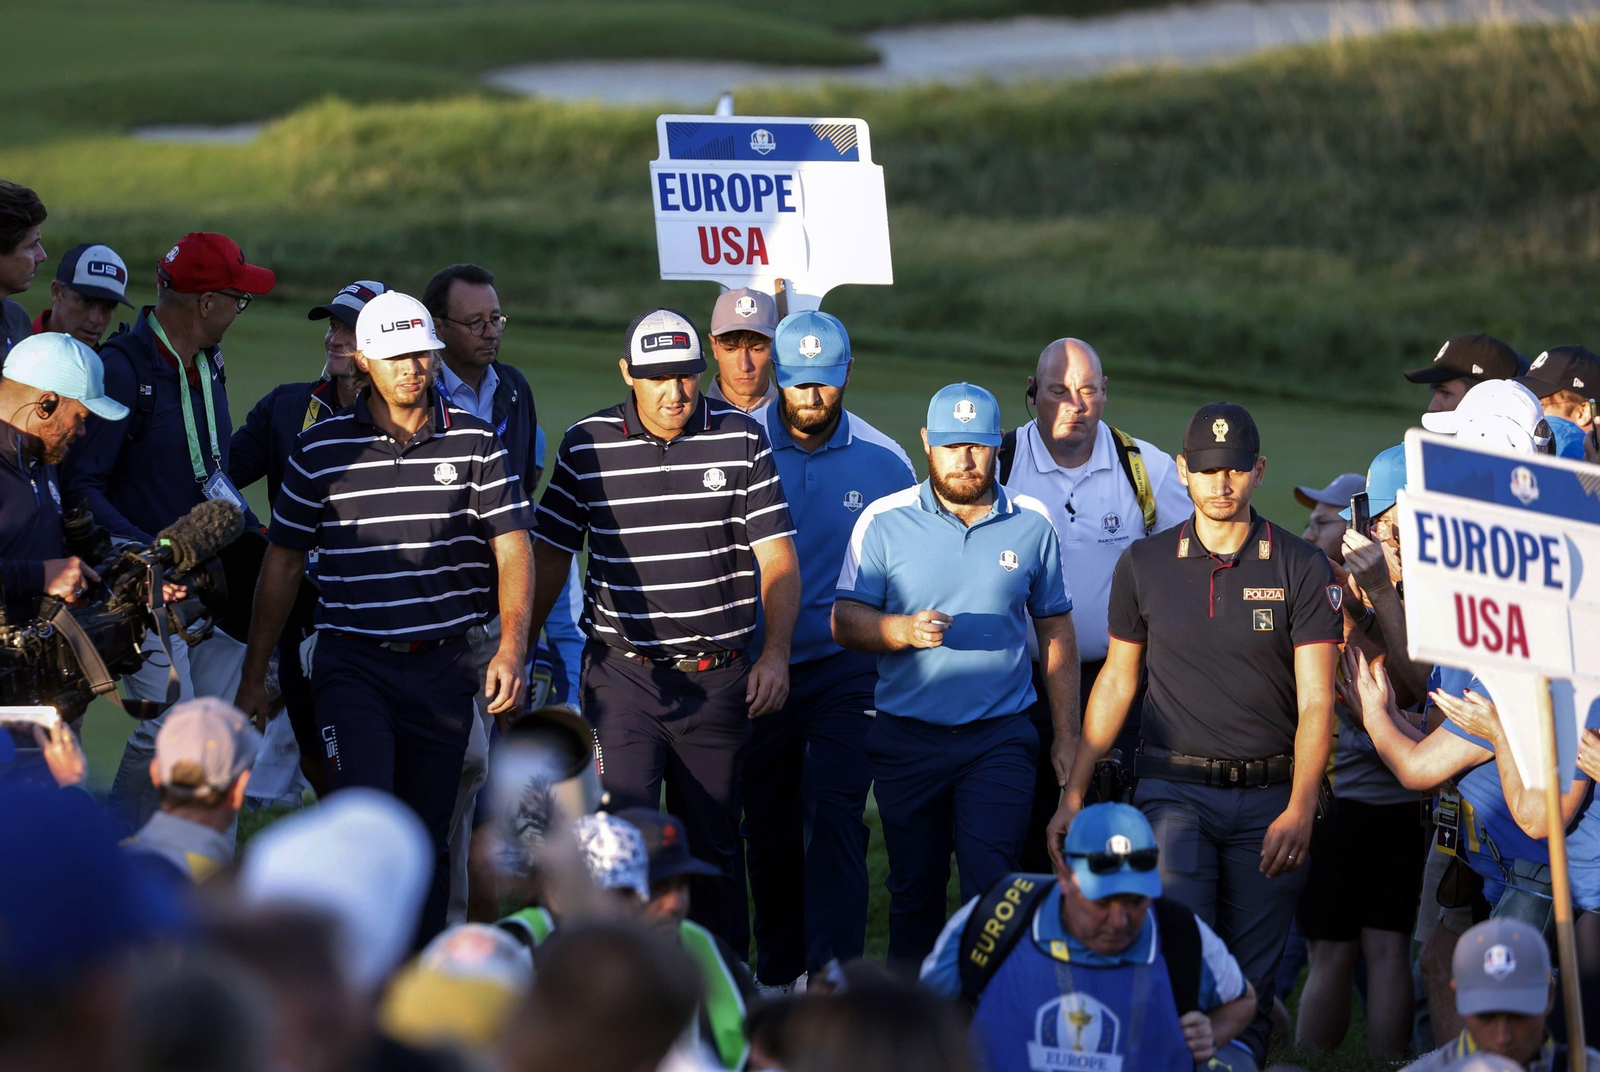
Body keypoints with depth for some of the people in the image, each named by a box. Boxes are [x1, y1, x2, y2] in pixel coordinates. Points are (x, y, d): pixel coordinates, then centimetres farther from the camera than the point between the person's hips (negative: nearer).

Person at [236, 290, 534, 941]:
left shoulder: (475, 442, 5)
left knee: (427, 840, 7)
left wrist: (512, 648, -14)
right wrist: (254, 675, 9)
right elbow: (283, 562, 9)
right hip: (352, 663, -2)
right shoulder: (321, 449, 3)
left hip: (444, 667, 2)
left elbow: (511, 548, 1)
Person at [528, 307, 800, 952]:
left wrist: (775, 656, -12)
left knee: (714, 846, 8)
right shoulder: (586, 446, 1)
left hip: (717, 677, 1)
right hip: (621, 675, -1)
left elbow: (777, 558, -1)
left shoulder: (741, 440, 0)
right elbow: (550, 558, 10)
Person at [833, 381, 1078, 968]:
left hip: (999, 738, 0)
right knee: (914, 889, 8)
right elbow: (845, 621, 0)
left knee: (992, 887, -11)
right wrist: (904, 630, -20)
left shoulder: (1031, 523, 5)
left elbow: (1057, 632, 12)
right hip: (907, 738, 0)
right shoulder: (884, 521, 0)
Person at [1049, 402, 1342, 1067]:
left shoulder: (1302, 569, 1)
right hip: (1175, 791, 0)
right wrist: (1074, 794, 11)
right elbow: (1117, 681, 15)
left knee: (1250, 982, 2)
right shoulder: (1144, 565, 7)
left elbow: (1316, 700, -3)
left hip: (1269, 796, 0)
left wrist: (1299, 811, -16)